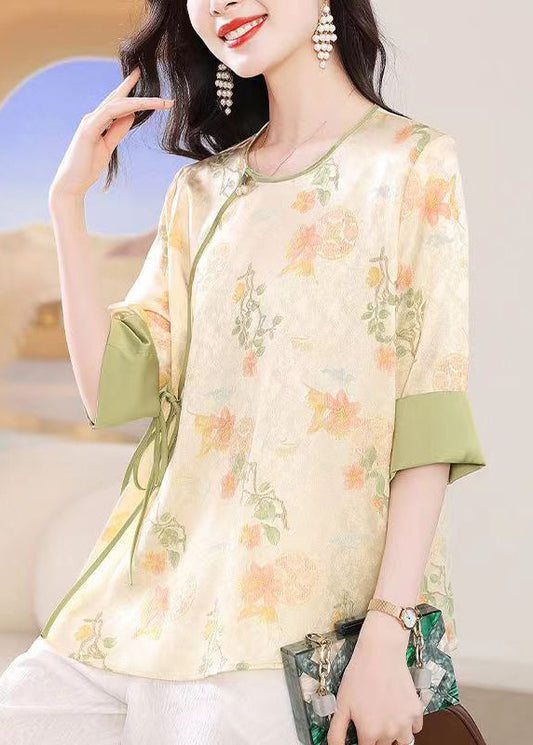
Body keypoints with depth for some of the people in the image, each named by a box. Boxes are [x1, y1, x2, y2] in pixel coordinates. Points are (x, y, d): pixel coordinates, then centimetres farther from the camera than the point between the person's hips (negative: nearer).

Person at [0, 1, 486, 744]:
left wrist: (387, 636, -16)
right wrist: (68, 201, 2)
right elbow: (114, 387, 6)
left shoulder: (413, 162, 0)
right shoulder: (200, 190, 15)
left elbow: (430, 415, -8)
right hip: (164, 588, 5)